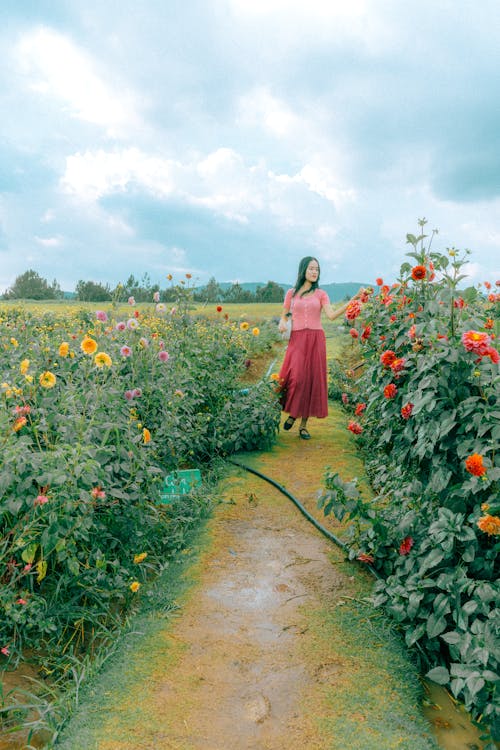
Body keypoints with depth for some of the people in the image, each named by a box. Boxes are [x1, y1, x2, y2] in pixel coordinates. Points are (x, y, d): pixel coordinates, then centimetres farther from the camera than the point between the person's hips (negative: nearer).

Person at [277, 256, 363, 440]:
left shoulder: (321, 294, 9)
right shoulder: (291, 293, 10)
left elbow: (332, 315, -6)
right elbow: (284, 316, 15)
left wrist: (354, 299, -12)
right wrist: (281, 323, -9)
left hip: (316, 340, 1)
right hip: (297, 340, -1)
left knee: (312, 380, -1)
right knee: (296, 378, -15)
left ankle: (304, 424, 9)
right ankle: (292, 414, 11)